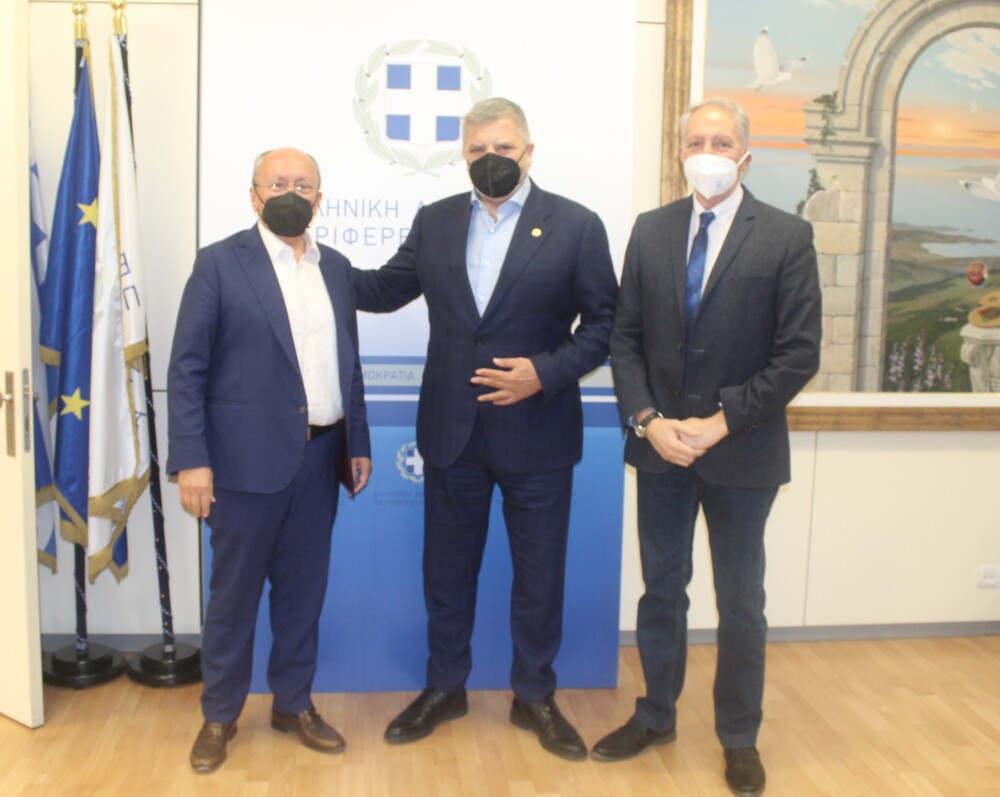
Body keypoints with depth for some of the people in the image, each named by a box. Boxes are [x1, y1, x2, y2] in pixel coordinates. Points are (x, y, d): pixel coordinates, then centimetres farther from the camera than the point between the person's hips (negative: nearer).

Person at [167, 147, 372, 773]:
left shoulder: (336, 268, 11)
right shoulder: (220, 262, -4)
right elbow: (187, 368, -7)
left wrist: (359, 444, 10)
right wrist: (191, 460, -13)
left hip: (320, 455, 4)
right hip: (249, 457, -4)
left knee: (304, 587, 13)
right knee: (235, 590, 8)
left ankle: (294, 703, 29)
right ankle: (220, 715, 24)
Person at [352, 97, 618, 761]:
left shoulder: (576, 226, -4)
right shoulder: (435, 221, 6)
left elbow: (604, 323, -4)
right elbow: (384, 290, 12)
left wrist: (546, 372, -17)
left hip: (537, 431, -2)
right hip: (452, 431, 3)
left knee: (540, 574, 10)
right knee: (447, 569, 15)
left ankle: (535, 697, 31)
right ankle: (445, 688, 34)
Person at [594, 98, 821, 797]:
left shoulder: (787, 237, -6)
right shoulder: (651, 230, 4)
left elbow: (799, 353, -10)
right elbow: (625, 338, 3)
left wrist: (721, 423, -16)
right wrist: (648, 420, -10)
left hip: (742, 451, -3)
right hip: (659, 445, 3)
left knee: (741, 601, 10)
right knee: (661, 589, 15)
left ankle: (739, 738, 28)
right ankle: (656, 715, 34)